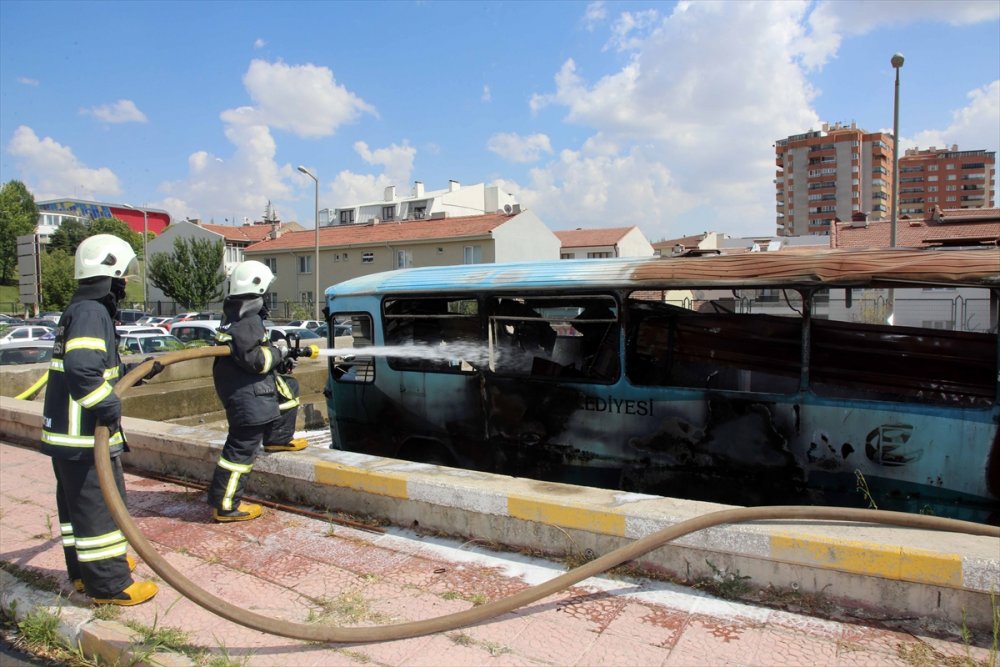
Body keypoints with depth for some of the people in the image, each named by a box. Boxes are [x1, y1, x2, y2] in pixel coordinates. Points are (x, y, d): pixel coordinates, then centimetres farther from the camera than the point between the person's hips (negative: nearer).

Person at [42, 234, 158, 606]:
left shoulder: (80, 310, 15)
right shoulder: (92, 312, -18)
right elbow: (81, 368, -33)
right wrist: (107, 408, -27)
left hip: (65, 431, 11)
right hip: (84, 434, -11)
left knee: (76, 502, 20)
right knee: (100, 506, -1)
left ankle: (84, 571, 35)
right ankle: (109, 585, 10)